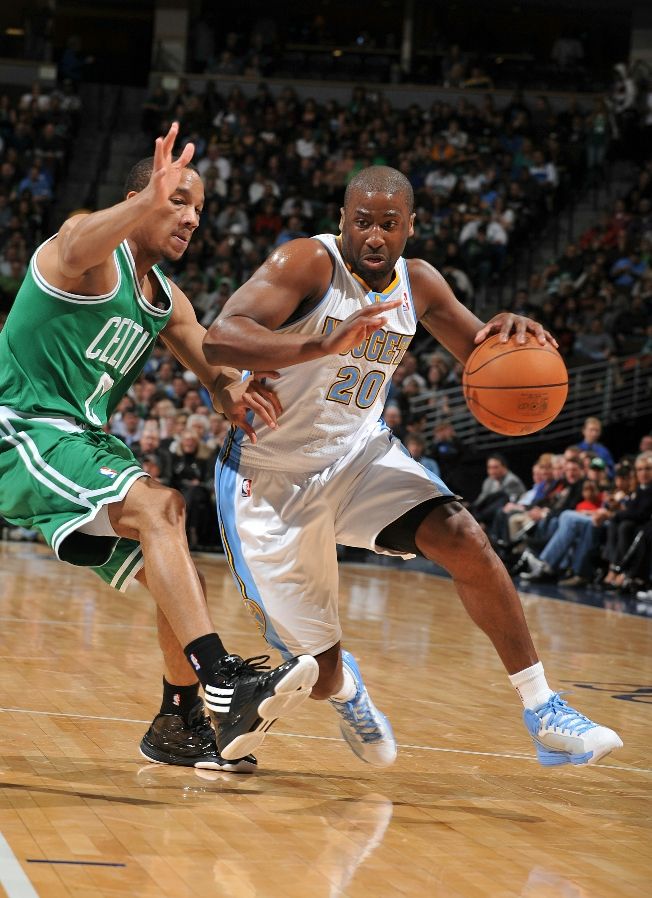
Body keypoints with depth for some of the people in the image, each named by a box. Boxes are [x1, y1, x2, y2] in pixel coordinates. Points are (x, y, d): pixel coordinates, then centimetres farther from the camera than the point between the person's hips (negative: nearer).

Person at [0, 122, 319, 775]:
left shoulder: (167, 303, 15)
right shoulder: (97, 250, -10)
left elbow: (218, 372, 10)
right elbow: (76, 249, -35)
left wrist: (236, 396, -16)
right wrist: (148, 201, -53)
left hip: (84, 442, 9)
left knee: (175, 571, 5)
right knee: (156, 505, -28)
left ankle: (181, 723, 16)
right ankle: (224, 684, -37)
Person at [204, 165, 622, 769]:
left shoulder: (418, 284, -2)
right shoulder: (309, 263, -21)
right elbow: (218, 340, -34)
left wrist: (508, 335, -16)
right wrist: (323, 345, -50)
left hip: (359, 454, 5)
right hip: (271, 475, -4)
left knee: (464, 539, -23)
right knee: (319, 675, -2)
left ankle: (544, 715, -13)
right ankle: (342, 686, 38)